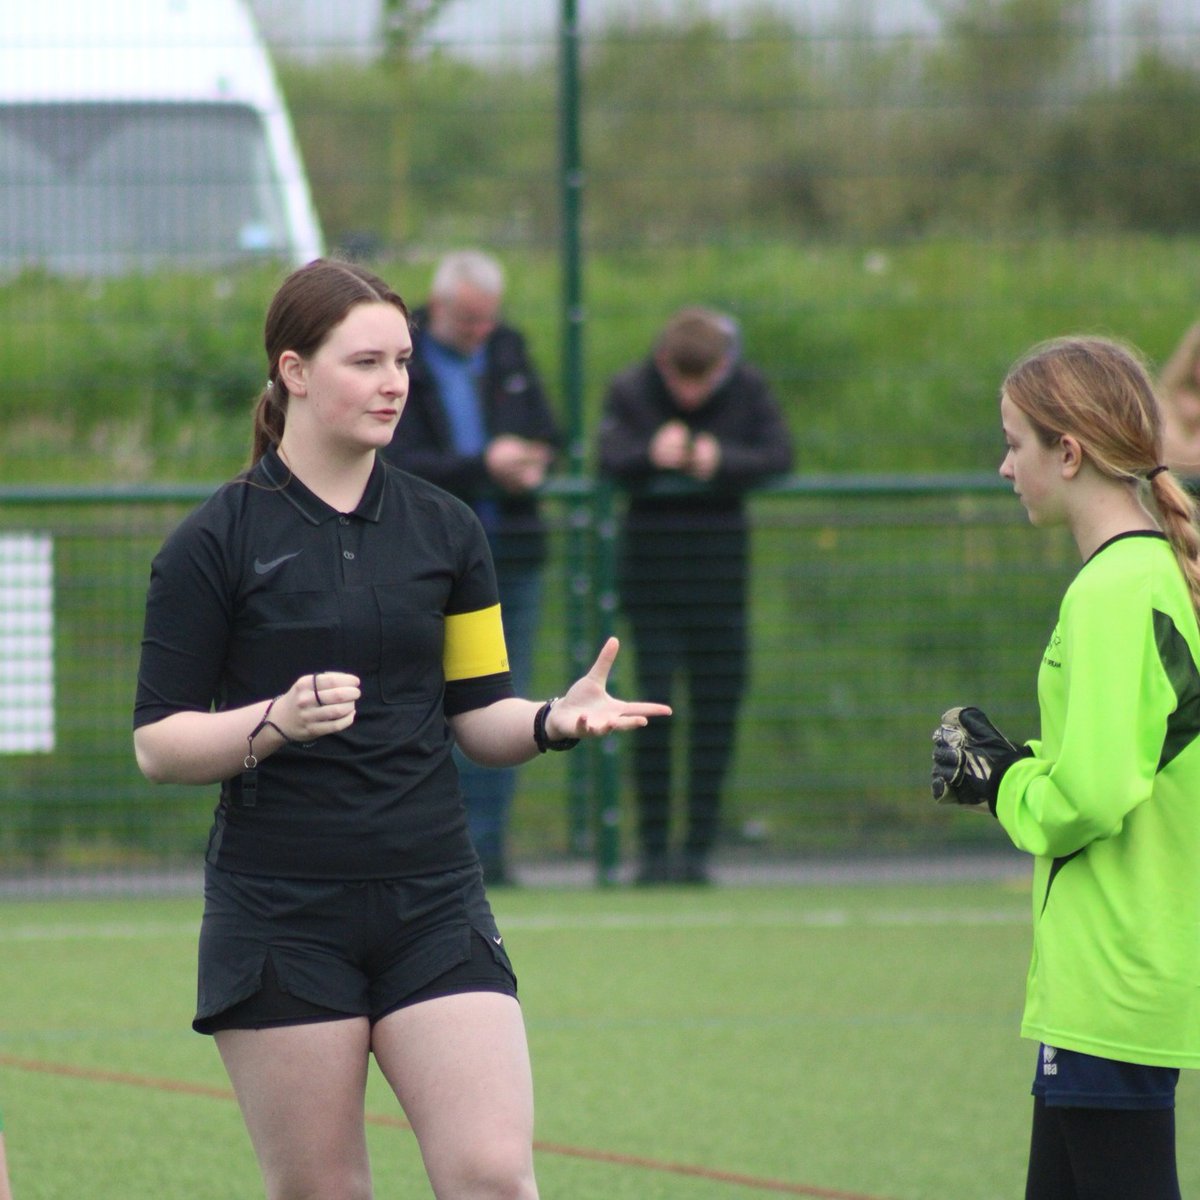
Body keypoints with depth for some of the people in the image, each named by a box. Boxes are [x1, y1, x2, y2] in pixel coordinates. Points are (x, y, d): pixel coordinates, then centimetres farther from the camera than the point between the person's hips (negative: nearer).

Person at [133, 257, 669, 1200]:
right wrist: (277, 721, -21)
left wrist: (555, 720, -8)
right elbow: (158, 742, -4)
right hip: (279, 919, -3)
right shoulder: (214, 544, -2)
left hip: (433, 907, 3)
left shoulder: (446, 529, 10)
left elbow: (478, 715, 13)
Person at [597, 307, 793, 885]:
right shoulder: (630, 390, -5)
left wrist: (724, 461, -25)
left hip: (720, 568, 1)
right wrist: (651, 455, -34)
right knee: (653, 707, -6)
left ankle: (699, 847, 5)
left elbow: (779, 453, -9)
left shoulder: (747, 388, -2)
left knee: (717, 706, 0)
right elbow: (610, 460, -14)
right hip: (650, 561, -1)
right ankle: (653, 848, -1)